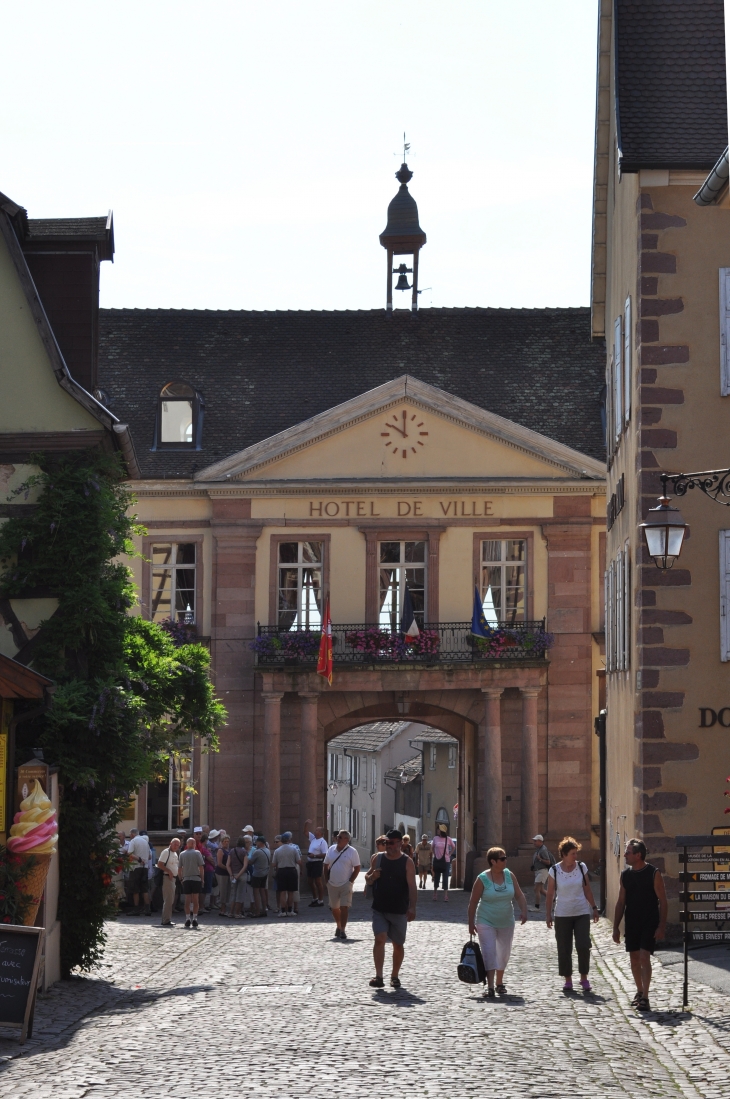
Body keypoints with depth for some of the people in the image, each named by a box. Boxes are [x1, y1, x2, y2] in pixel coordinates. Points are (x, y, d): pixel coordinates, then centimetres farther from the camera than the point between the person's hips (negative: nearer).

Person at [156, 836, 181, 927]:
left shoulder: (175, 853, 18)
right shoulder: (166, 852, -9)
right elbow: (159, 864, -17)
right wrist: (169, 871, -23)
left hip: (173, 878, 10)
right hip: (167, 877, -10)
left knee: (170, 900, 12)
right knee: (168, 899, -11)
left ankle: (167, 919, 18)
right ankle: (166, 920, -11)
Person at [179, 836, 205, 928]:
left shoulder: (182, 854, 5)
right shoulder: (197, 853, -3)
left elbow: (179, 868, 5)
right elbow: (201, 867, -5)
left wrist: (181, 878, 16)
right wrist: (202, 878, 4)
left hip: (186, 879, 2)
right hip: (196, 878, -2)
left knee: (187, 899, 4)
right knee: (195, 899, 3)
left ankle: (187, 918, -1)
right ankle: (194, 918, -1)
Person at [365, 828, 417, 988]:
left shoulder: (407, 862, -4)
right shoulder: (378, 859, 5)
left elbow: (412, 886, -10)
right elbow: (368, 879, 16)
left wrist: (412, 907, -22)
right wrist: (371, 876, -9)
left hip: (399, 911, -1)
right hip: (379, 909, 1)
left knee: (398, 944, 9)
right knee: (379, 939, -15)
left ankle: (395, 976, 25)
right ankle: (378, 976, -18)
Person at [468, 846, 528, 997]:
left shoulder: (509, 876, -1)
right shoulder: (483, 879, -13)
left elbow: (519, 895, 2)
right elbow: (473, 902, -8)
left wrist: (524, 911, -15)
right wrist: (471, 923, -8)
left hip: (506, 922, 5)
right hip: (486, 922, -5)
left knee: (504, 953, 13)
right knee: (489, 953, -14)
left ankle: (499, 982, 30)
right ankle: (490, 987, -18)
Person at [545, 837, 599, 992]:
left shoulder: (582, 868, -1)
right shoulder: (554, 871, -5)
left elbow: (587, 890, 8)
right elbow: (550, 894, 0)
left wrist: (594, 908, 8)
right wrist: (548, 914, 0)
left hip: (582, 913, 1)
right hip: (562, 915, -1)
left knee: (583, 946, -9)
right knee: (564, 949, 2)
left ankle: (584, 977, 4)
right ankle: (568, 980, 12)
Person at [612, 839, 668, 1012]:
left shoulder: (654, 873, -9)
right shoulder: (626, 875, 6)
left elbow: (662, 901, -9)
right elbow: (621, 902, 11)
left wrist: (662, 926, -14)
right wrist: (616, 927, 8)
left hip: (650, 923, -5)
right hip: (631, 924, 6)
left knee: (644, 957, -14)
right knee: (634, 958, 11)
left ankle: (645, 998, -13)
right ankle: (640, 992, 27)